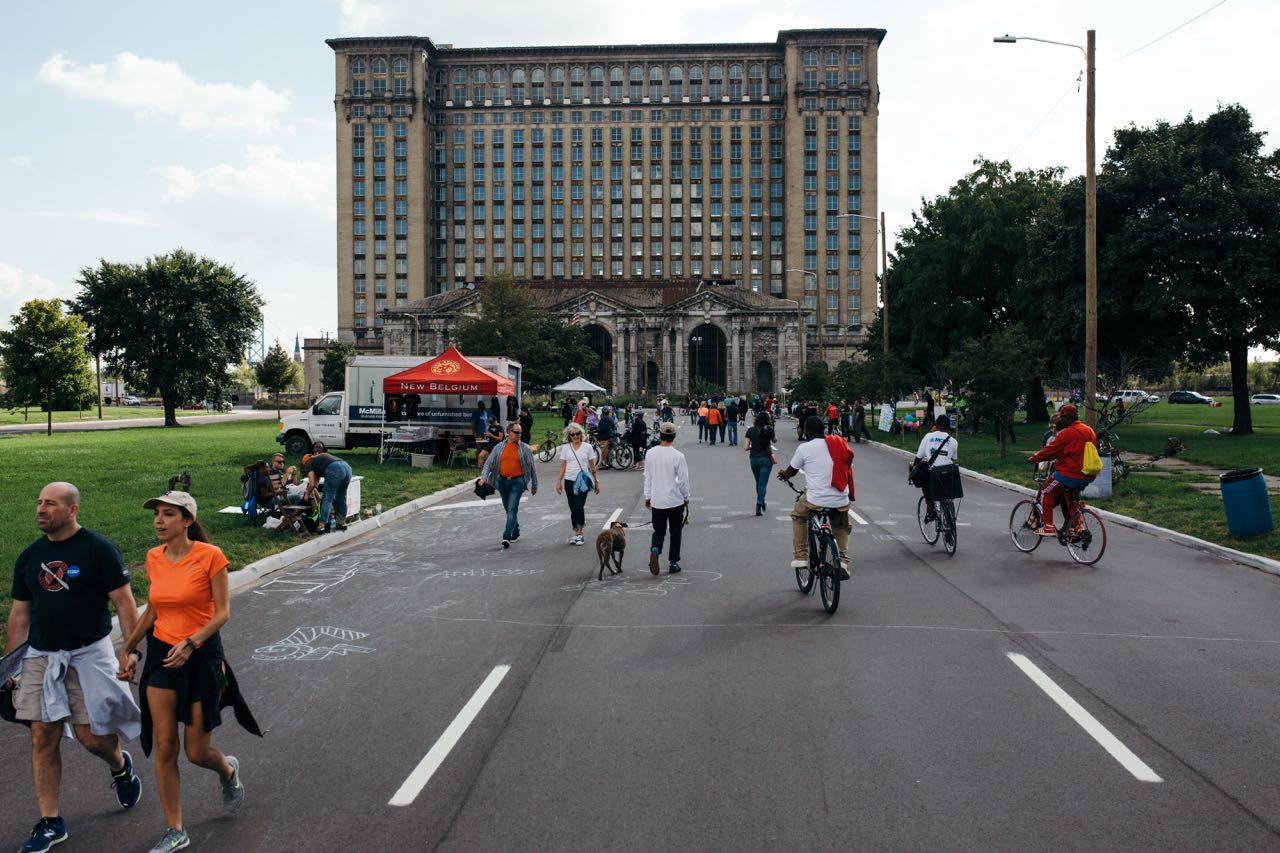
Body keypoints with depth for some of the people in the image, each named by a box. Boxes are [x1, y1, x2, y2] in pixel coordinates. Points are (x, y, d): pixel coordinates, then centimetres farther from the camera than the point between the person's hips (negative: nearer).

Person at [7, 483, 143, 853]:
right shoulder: (29, 557, 7)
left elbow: (124, 603, -10)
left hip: (89, 653, -4)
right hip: (40, 656, 5)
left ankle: (121, 766, 32)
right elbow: (19, 614, 13)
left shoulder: (98, 549, -9)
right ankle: (50, 822, 14)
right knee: (43, 738, 3)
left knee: (90, 735, -3)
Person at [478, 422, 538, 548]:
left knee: (512, 509, -12)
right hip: (502, 481, 4)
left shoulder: (525, 448, 0)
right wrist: (484, 476, -13)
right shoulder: (499, 447, 5)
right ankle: (515, 532, 32)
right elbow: (489, 462, 3)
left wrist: (534, 485, 7)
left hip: (517, 482, -3)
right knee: (509, 509, 15)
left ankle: (507, 536, -16)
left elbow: (532, 467, 5)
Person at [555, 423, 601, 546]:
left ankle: (579, 533, -4)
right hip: (569, 481, 2)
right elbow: (563, 466, 7)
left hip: (583, 481, -2)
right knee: (573, 509, 7)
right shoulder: (565, 448, 5)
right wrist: (559, 482, 3)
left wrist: (596, 481, 3)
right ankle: (576, 533, 16)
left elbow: (592, 466, 5)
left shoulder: (587, 447, 1)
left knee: (579, 507, -13)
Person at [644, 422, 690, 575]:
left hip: (656, 501, 3)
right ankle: (673, 563, 16)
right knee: (675, 533, 13)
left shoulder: (650, 454, -3)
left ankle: (654, 549, -16)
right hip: (675, 500, -2)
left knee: (658, 531, 13)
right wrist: (686, 497, 8)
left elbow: (647, 477, 5)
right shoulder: (678, 456, -14)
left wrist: (647, 496, 15)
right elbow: (683, 480, -8)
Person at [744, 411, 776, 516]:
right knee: (763, 483, -3)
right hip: (766, 458, -3)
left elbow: (746, 447, -2)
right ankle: (759, 505, -17)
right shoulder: (769, 429, -5)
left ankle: (761, 503, 33)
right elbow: (774, 440, 14)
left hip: (754, 459, 3)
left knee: (758, 482, 20)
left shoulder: (751, 430, 0)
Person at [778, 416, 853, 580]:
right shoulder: (840, 445, 11)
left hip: (815, 500, -4)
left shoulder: (804, 448, -1)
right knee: (841, 528, 32)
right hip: (841, 502, 4)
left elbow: (791, 471, 13)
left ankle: (800, 558, 22)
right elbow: (849, 471, 18)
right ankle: (843, 562, 17)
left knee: (797, 516, 27)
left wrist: (783, 475, 36)